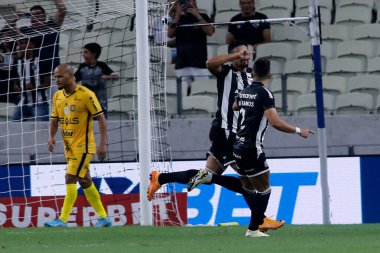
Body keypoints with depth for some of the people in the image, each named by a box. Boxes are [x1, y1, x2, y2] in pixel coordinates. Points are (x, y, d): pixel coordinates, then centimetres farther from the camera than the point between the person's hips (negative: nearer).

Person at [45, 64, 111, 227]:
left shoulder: (85, 94, -14)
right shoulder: (58, 96, 7)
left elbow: (101, 118, -12)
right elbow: (54, 120, 14)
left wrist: (103, 144, -16)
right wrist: (51, 137, -6)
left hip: (83, 147, -8)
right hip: (69, 147, 8)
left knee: (71, 179, -15)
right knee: (85, 181, 12)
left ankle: (63, 220, -16)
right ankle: (103, 217, 22)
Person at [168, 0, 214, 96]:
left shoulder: (202, 17, 10)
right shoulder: (178, 18, 15)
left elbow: (210, 32, -7)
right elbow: (170, 34, 0)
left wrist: (197, 15, -9)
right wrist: (177, 15, -6)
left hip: (200, 63, -2)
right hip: (182, 64, 2)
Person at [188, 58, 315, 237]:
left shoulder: (244, 92, 10)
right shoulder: (265, 94, -14)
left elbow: (234, 107, 34)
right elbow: (275, 122, -24)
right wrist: (298, 131, -14)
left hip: (239, 147, 8)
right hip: (252, 149, -8)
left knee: (247, 187, 21)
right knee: (263, 189, 3)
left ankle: (208, 177, 13)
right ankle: (253, 229, 4)